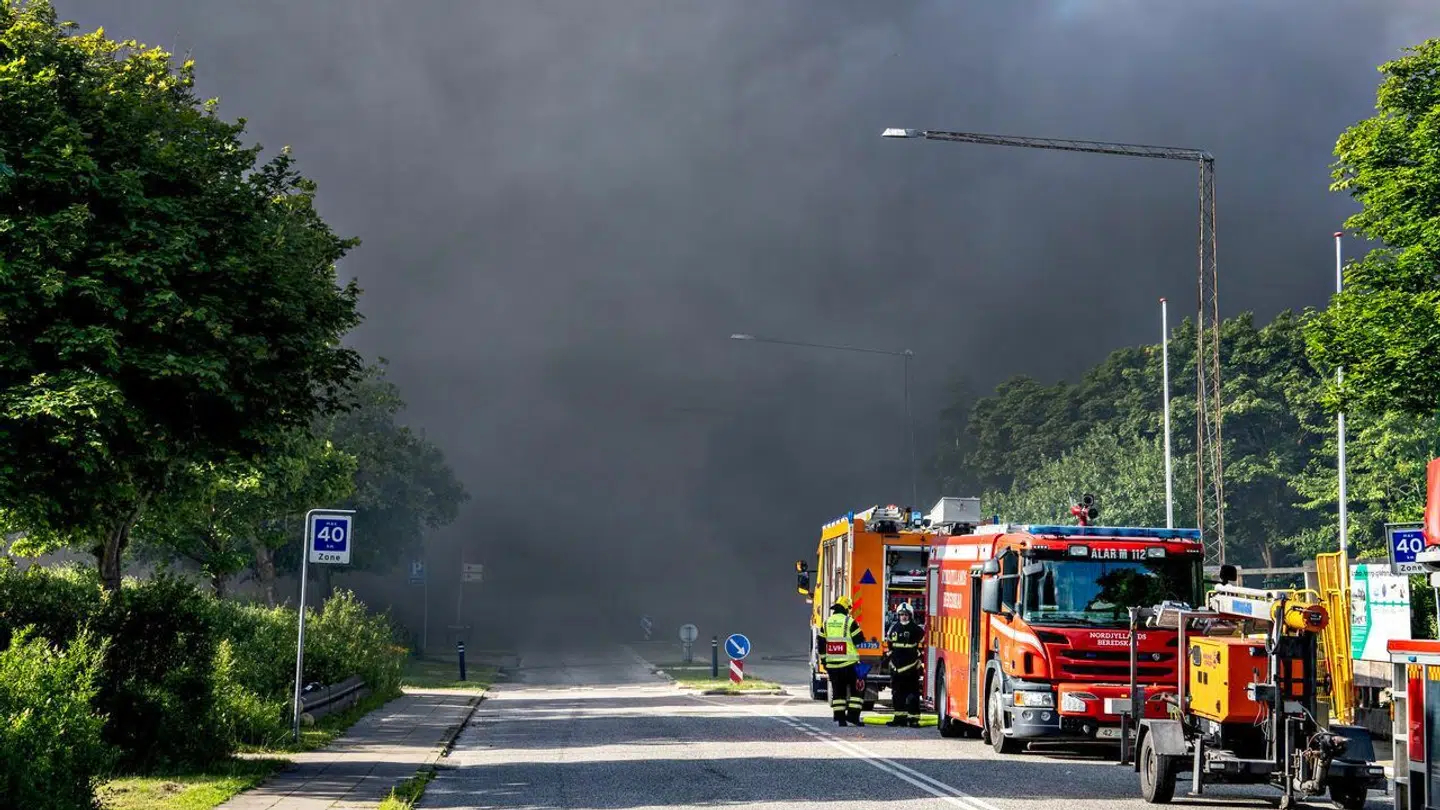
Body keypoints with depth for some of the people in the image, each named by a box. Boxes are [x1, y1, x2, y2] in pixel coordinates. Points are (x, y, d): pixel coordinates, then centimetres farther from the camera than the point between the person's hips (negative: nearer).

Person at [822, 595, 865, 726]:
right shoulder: (849, 622, -9)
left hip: (832, 664, 5)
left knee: (837, 691, 10)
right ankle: (853, 716, -5)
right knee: (856, 690, 4)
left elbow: (821, 644, 12)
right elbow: (860, 641, -7)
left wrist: (824, 661, 19)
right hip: (849, 664, -5)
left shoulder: (827, 622, 7)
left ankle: (840, 718, 7)